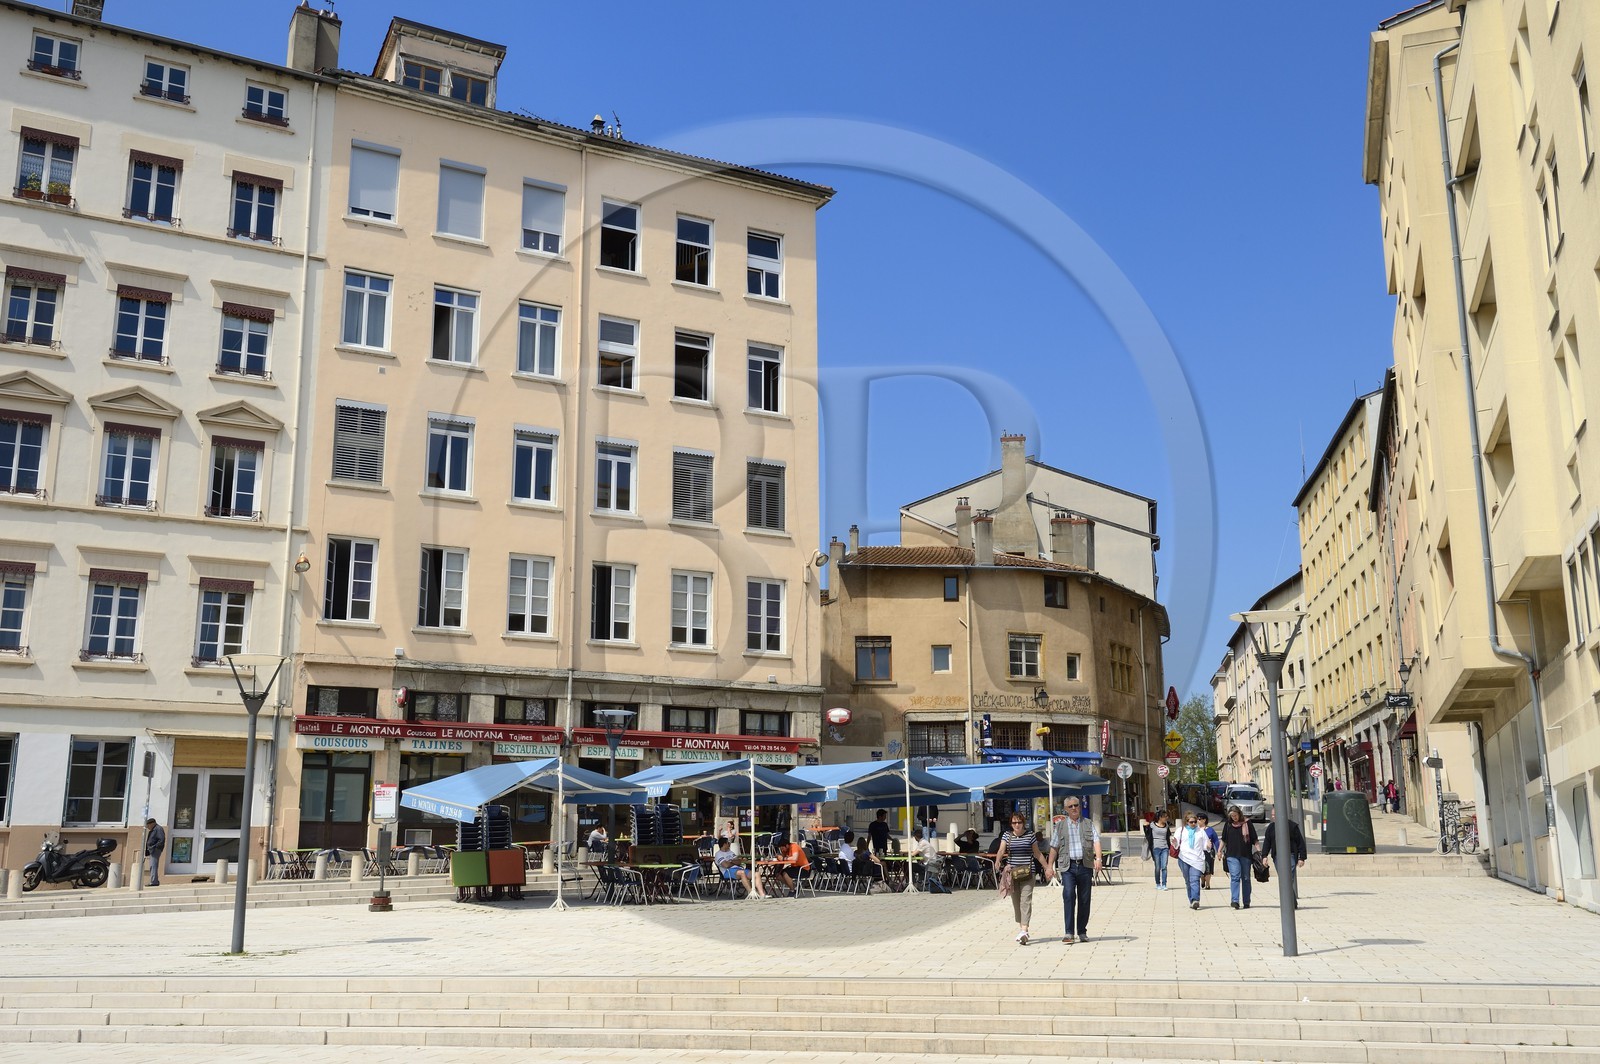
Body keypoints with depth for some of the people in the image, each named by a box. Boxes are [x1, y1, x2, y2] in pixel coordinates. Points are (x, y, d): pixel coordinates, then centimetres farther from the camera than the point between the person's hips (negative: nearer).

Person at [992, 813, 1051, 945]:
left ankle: (1024, 931, -21)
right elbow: (1001, 850, -7)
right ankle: (1020, 928, 23)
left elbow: (1037, 854, 12)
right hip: (1012, 874, 2)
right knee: (1015, 902, 9)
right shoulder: (1007, 835, 6)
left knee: (1026, 901, -12)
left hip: (1027, 874, -2)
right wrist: (997, 862, -25)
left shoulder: (1030, 835, 4)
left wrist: (1047, 868, 12)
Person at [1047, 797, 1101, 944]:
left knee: (1084, 899, 4)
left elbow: (1096, 841, -1)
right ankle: (1069, 932, -19)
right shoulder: (1060, 826, 12)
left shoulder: (1089, 824, 11)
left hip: (1085, 865, 1)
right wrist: (1049, 865, 6)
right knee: (1068, 895, -18)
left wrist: (1098, 858, -17)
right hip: (1068, 866, -1)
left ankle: (1082, 932, 17)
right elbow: (1054, 847, 13)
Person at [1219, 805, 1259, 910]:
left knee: (1246, 878, 6)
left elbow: (1254, 839, 3)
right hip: (1232, 855, 1)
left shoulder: (1247, 824, 2)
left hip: (1245, 855, -1)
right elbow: (1224, 840, 19)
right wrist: (1220, 851, 16)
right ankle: (1234, 901, -20)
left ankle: (1246, 902, 15)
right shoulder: (1228, 825, 9)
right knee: (1235, 877, -12)